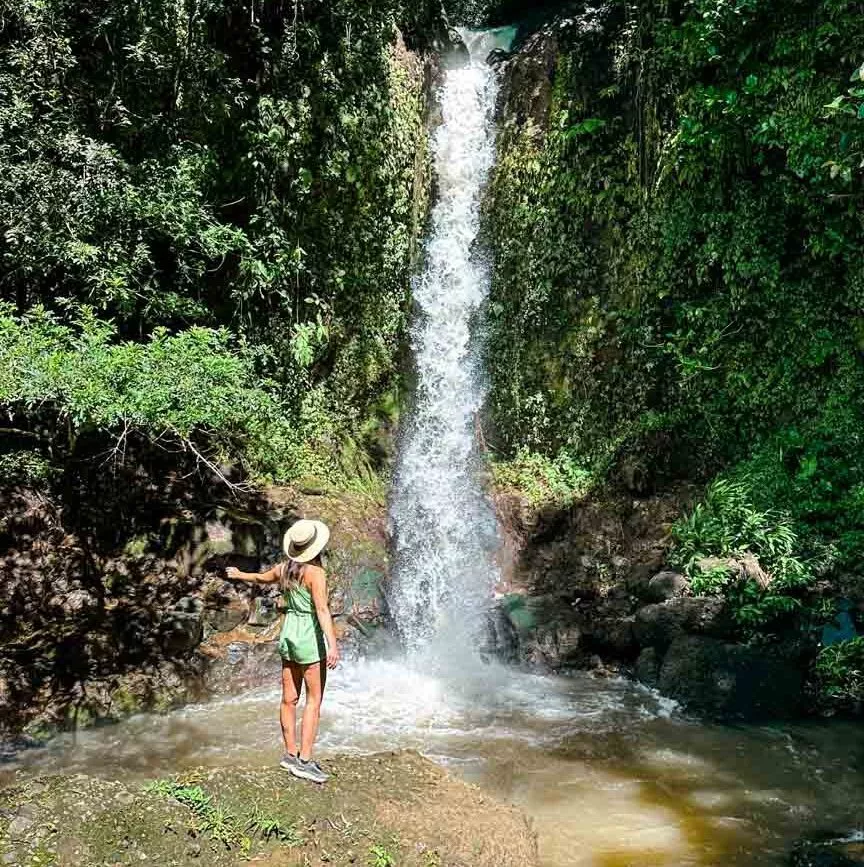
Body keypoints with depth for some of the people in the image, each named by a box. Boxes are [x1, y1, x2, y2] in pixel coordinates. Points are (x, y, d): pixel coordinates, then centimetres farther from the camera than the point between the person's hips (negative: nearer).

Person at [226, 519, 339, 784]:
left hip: (288, 633, 7)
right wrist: (332, 644, -33)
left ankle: (291, 754, 23)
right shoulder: (315, 572, -17)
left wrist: (239, 575, 46)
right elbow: (322, 609, -27)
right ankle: (304, 761, -3)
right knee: (314, 700, -1)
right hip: (309, 637, -7)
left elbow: (261, 577, 24)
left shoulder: (284, 568, 5)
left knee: (289, 698, 13)